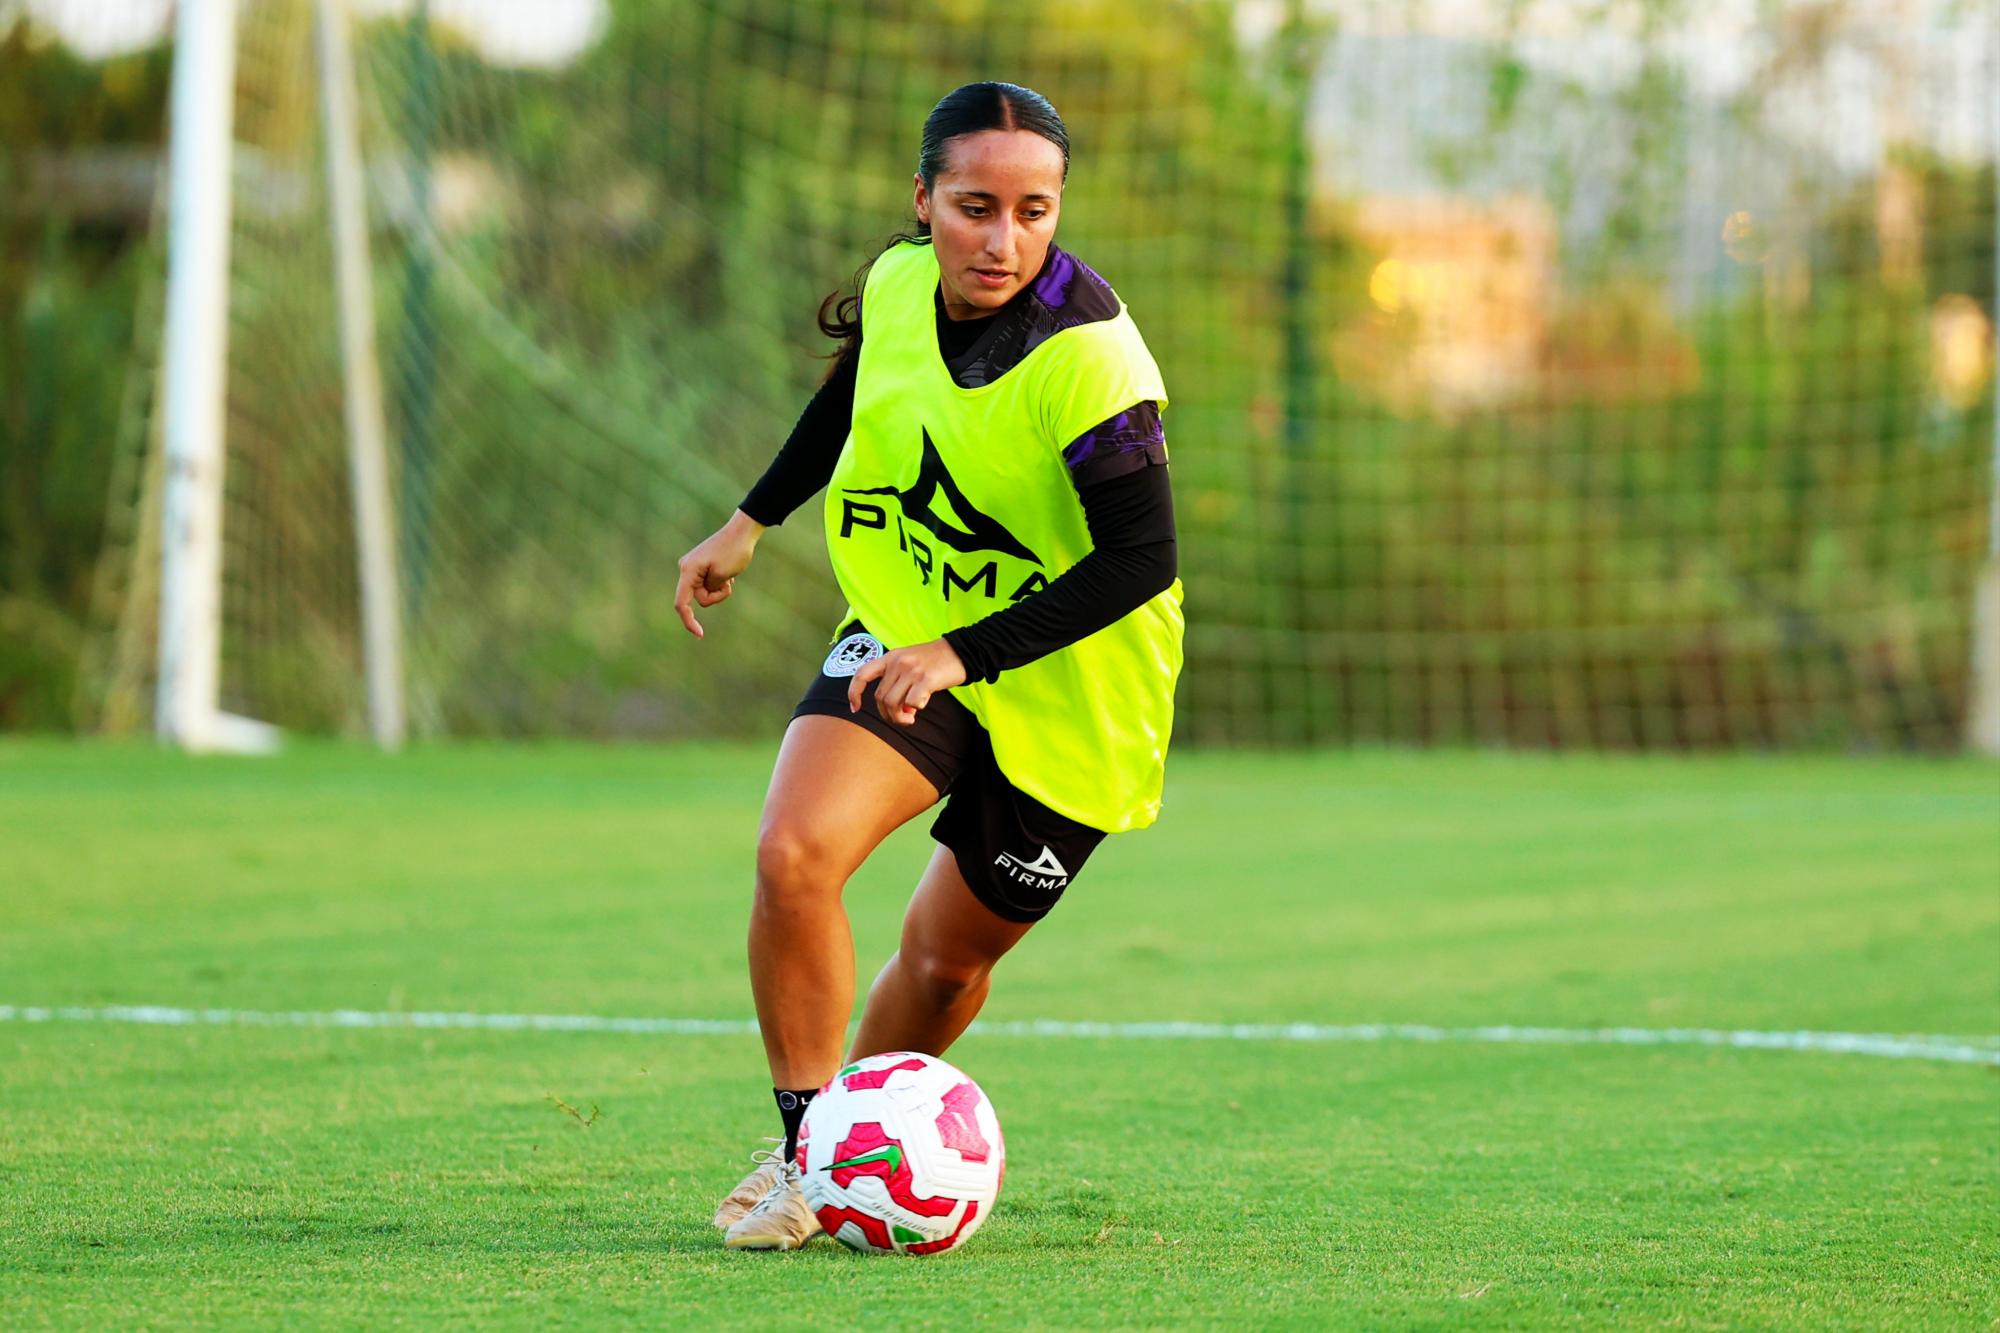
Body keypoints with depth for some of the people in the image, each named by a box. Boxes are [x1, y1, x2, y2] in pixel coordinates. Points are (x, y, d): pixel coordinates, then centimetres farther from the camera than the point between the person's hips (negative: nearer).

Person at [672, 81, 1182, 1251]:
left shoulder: (1087, 356, -28)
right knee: (794, 857, -22)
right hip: (903, 635, 4)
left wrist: (963, 652, -33)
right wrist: (753, 522, 20)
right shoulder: (899, 284, -9)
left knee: (948, 959, 10)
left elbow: (1141, 560, -29)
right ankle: (805, 1153, -11)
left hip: (1063, 702, -4)